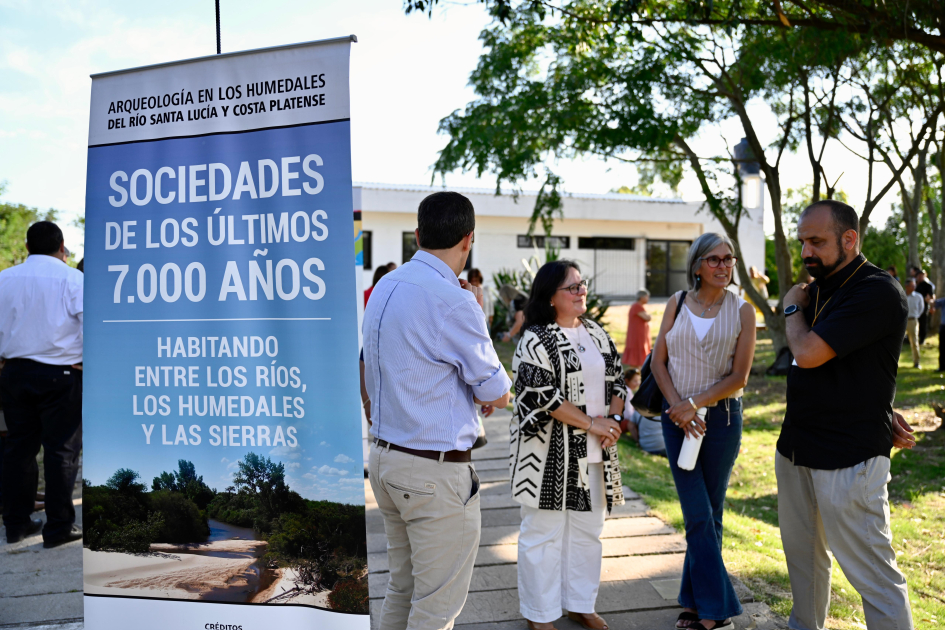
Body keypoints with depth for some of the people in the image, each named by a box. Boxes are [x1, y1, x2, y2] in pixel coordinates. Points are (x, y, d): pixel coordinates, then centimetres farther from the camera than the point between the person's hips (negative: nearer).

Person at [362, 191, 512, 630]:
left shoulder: (384, 287, 7)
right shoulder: (453, 301, -20)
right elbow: (496, 394, -9)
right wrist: (480, 317, -1)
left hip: (384, 456, 9)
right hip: (436, 469, -8)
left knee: (402, 587, 22)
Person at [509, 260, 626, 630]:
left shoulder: (596, 334, 11)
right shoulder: (536, 340, -11)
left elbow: (617, 379, 14)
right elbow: (543, 395, -19)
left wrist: (613, 419, -3)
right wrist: (591, 424, -16)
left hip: (593, 452, 7)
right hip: (550, 452, -7)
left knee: (588, 530, 15)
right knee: (544, 533, 3)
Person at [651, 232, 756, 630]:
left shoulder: (742, 310, -1)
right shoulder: (678, 303, 3)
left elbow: (738, 378, -5)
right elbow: (658, 361, 3)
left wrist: (695, 403, -14)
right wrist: (678, 408, -9)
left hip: (721, 416, 0)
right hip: (677, 416, 1)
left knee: (710, 514, 9)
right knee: (699, 515, 0)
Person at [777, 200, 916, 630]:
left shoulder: (879, 292, -16)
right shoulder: (818, 289, 10)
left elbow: (808, 353, -24)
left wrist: (792, 308, -4)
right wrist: (880, 413, 6)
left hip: (848, 459, -8)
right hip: (795, 448, 8)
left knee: (874, 575, 0)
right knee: (803, 557, 20)